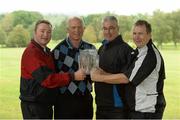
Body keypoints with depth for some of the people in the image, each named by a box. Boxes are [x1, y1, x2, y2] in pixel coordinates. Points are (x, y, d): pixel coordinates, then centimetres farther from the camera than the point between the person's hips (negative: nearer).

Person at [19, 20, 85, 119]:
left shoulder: (47, 51, 16)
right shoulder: (31, 52, -17)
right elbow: (46, 78, -25)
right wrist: (73, 76, -24)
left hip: (46, 104, 9)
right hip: (33, 106, -9)